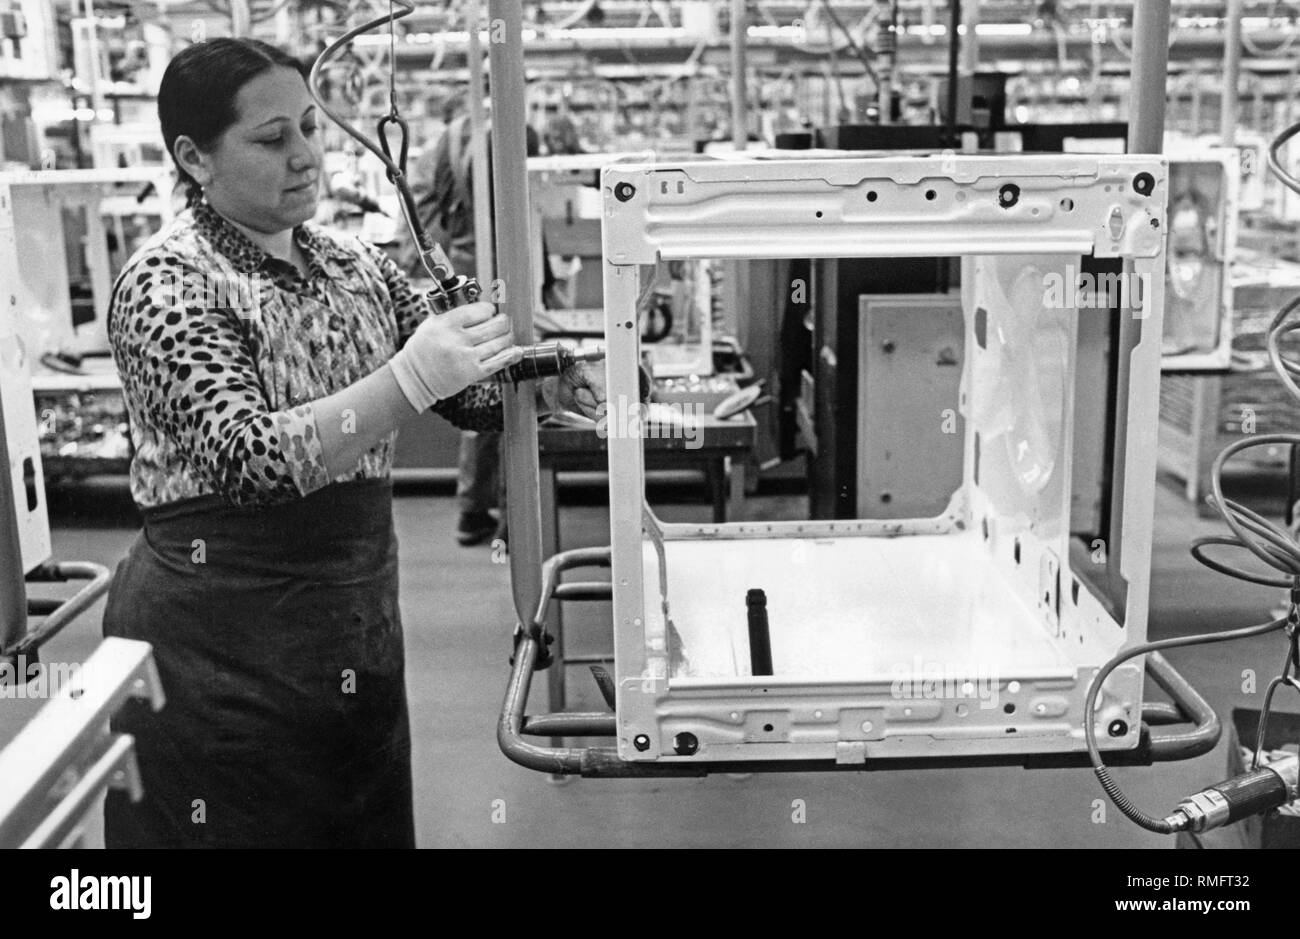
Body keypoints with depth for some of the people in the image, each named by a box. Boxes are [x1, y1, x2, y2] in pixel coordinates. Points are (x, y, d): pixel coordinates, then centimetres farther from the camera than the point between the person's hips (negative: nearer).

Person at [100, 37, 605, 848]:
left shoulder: (357, 266, 7)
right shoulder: (168, 281, -12)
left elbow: (469, 391, 8)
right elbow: (246, 456, -24)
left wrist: (546, 379, -13)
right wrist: (407, 383, -34)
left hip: (361, 623, 6)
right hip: (220, 646, -6)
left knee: (372, 824, 14)